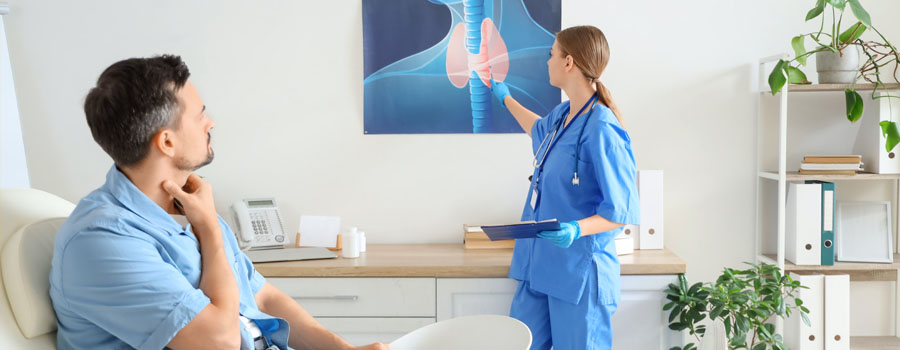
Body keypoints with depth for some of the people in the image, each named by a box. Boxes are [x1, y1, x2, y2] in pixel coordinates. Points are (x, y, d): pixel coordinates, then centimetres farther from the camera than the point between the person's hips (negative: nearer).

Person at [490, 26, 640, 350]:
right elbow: (539, 130, 36)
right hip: (537, 266, 8)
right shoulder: (561, 115, 8)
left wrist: (577, 229, -33)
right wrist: (506, 99, 48)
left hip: (578, 274, -8)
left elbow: (622, 210, -17)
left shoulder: (602, 130, -18)